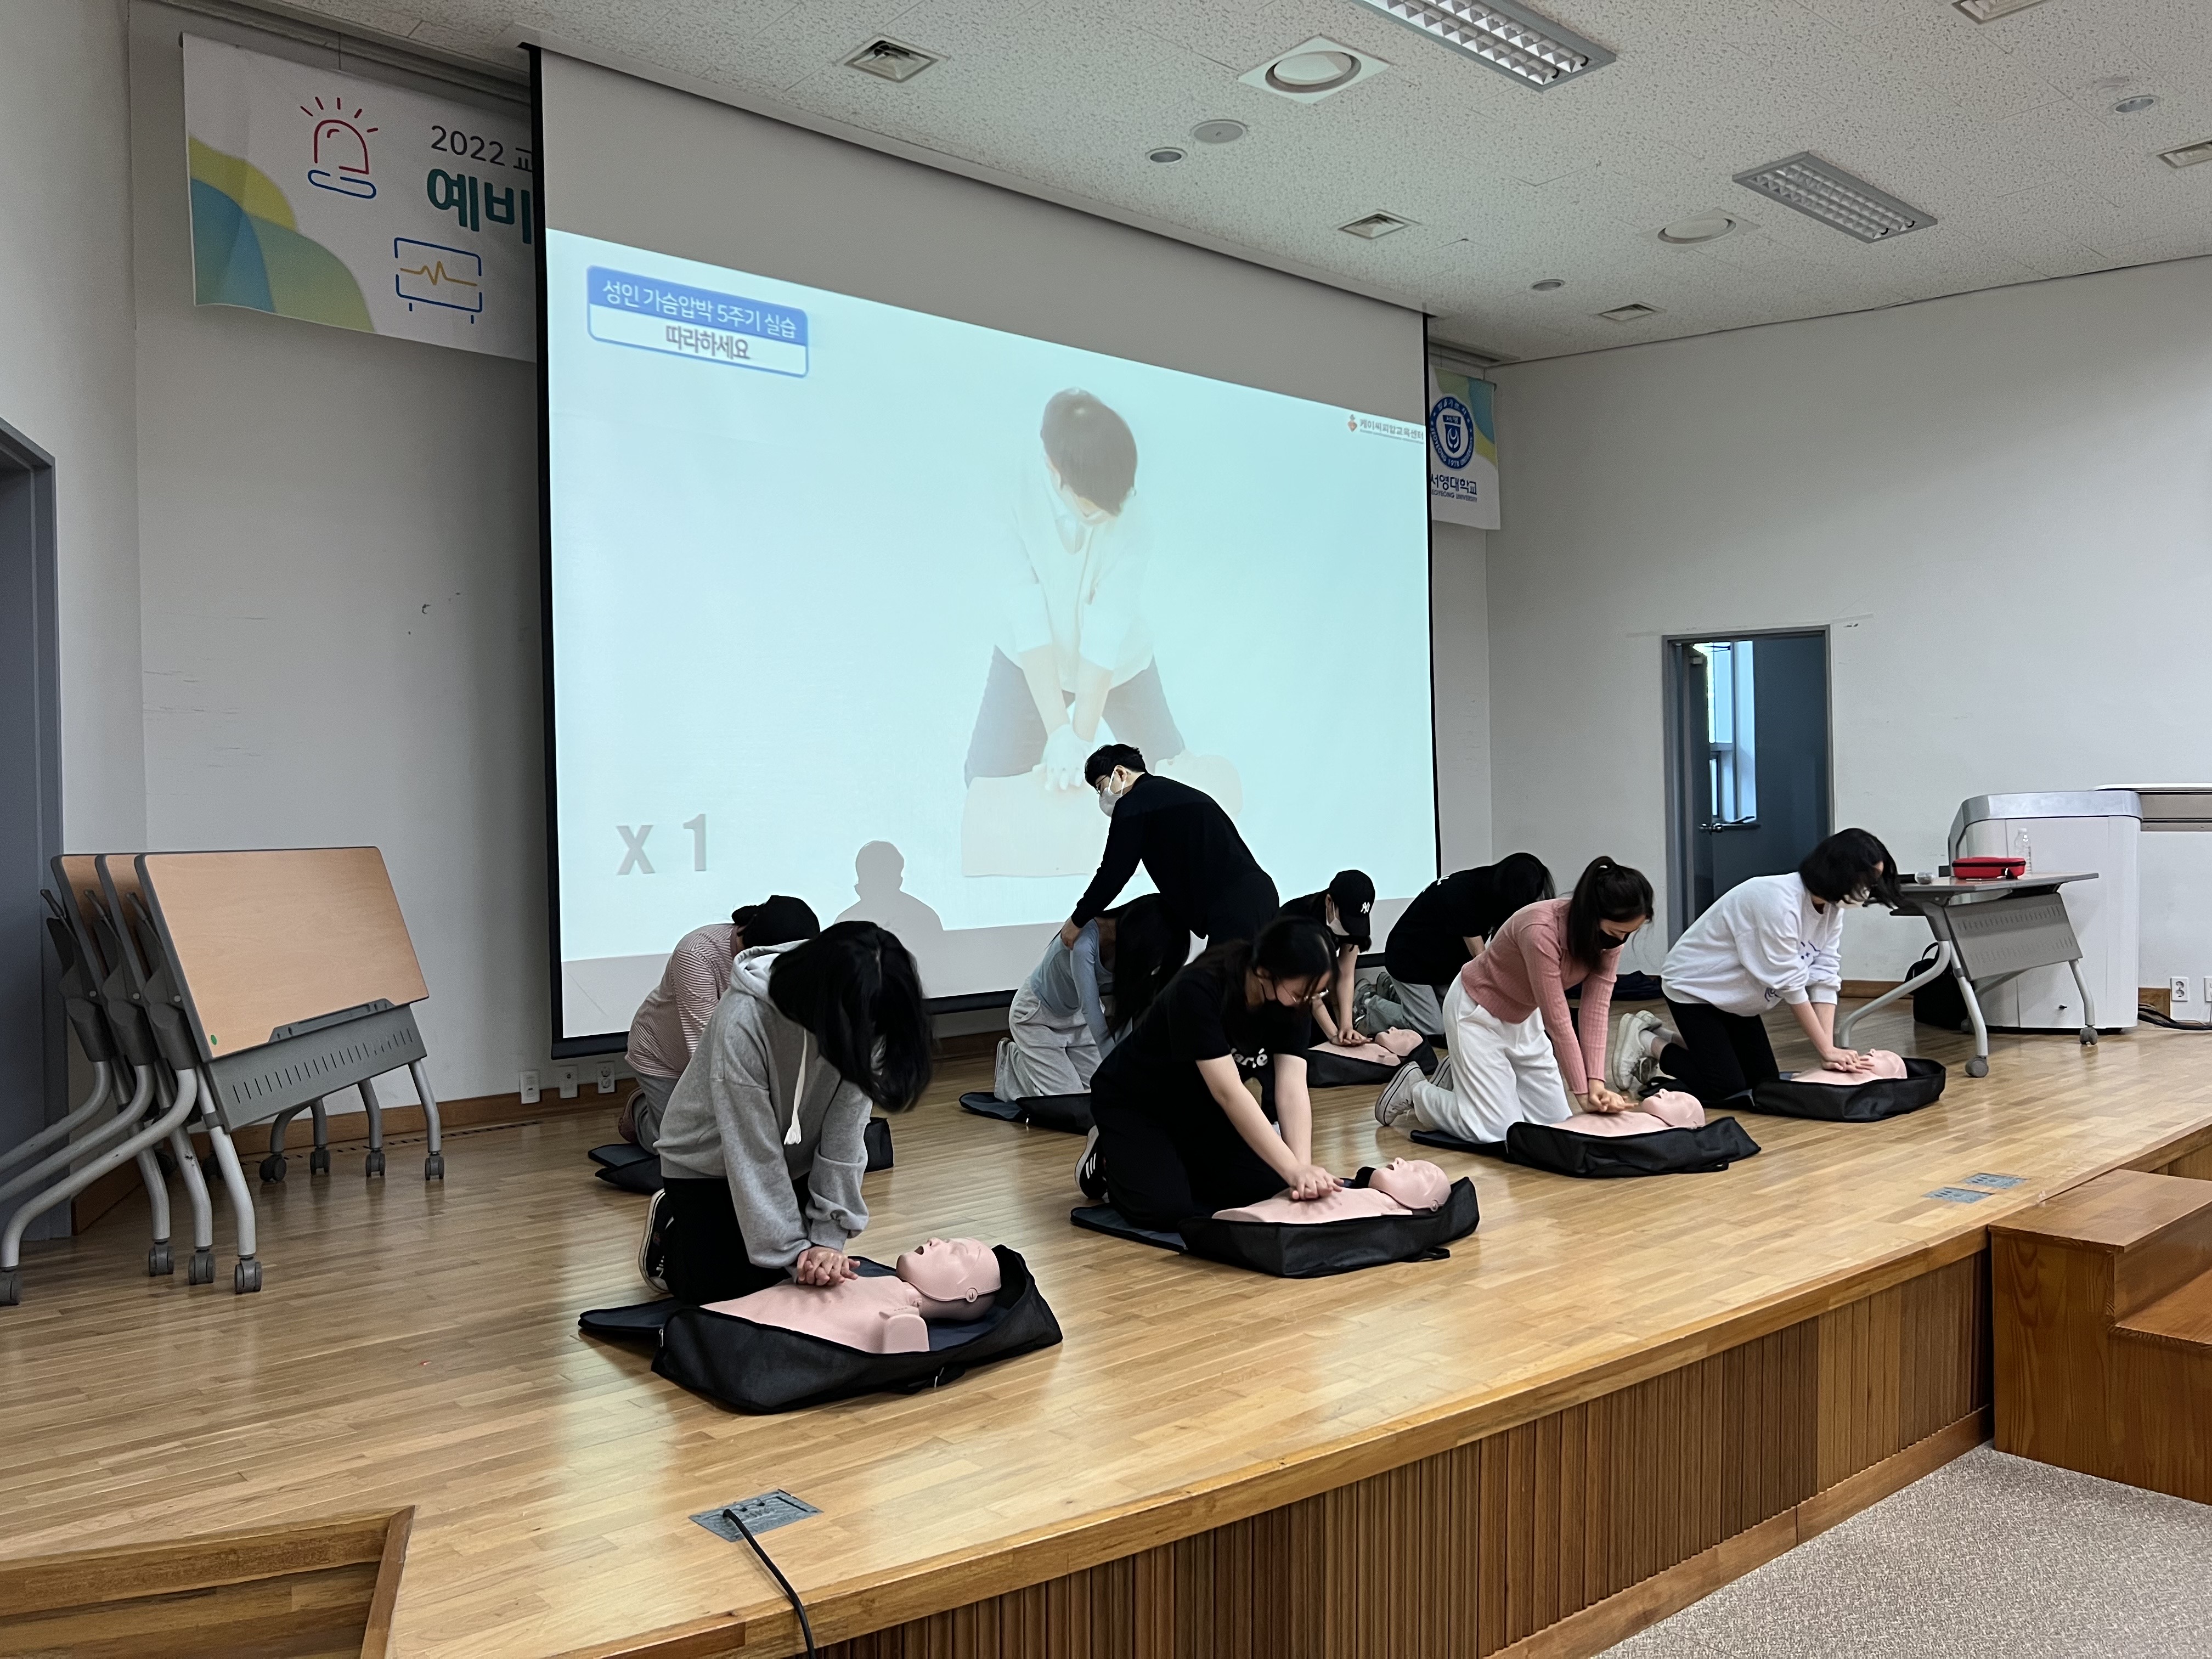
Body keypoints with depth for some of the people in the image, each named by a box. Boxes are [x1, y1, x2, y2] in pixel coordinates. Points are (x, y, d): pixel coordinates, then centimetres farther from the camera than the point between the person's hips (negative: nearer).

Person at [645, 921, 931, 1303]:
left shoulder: (861, 1024, -24)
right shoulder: (743, 1022, -37)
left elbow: (845, 1136, -22)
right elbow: (753, 1155, -32)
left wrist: (830, 1237, -27)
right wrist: (794, 1249, -30)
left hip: (794, 1162, 4)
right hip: (707, 1160, -4)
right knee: (719, 1292, -2)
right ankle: (669, 1221, 26)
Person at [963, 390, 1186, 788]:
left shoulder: (1129, 518, -31)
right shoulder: (1014, 499, -30)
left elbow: (1105, 637, -31)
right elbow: (1028, 621, -32)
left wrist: (1081, 740, -34)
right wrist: (1057, 730, -37)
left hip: (1118, 662, 0)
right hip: (1032, 661, 0)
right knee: (990, 778, 6)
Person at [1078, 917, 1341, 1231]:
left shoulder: (1292, 1006, -15)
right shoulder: (1198, 990, -34)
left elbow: (1292, 1090, -23)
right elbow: (1228, 1092, -39)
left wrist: (1303, 1166, -39)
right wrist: (1294, 1170, -44)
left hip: (1198, 1109, 6)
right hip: (1131, 1102, -6)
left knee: (1272, 1187, -11)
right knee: (1166, 1209, -26)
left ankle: (1177, 1165, 13)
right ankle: (1107, 1162, 6)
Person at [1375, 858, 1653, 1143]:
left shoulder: (1610, 933, -15)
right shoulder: (1541, 930, -37)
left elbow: (1596, 1009, -17)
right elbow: (1557, 1020, -32)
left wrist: (1596, 1082, -27)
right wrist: (1583, 1092, -27)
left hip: (1524, 1018, 8)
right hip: (1479, 1013, -8)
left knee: (1555, 1121, 4)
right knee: (1499, 1134, -12)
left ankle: (1463, 1077, 23)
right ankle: (1415, 1090, 11)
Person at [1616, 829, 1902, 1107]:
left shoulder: (1832, 908, -5)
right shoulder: (1779, 901, -32)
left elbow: (1824, 979, -10)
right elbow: (1790, 984, -29)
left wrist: (1829, 1049, -20)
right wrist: (1827, 1050, -23)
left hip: (1735, 1000, 9)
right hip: (1694, 987, -9)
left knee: (1765, 1081, 6)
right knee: (1723, 1088, -15)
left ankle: (1663, 1037, 18)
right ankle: (1646, 1041, 6)